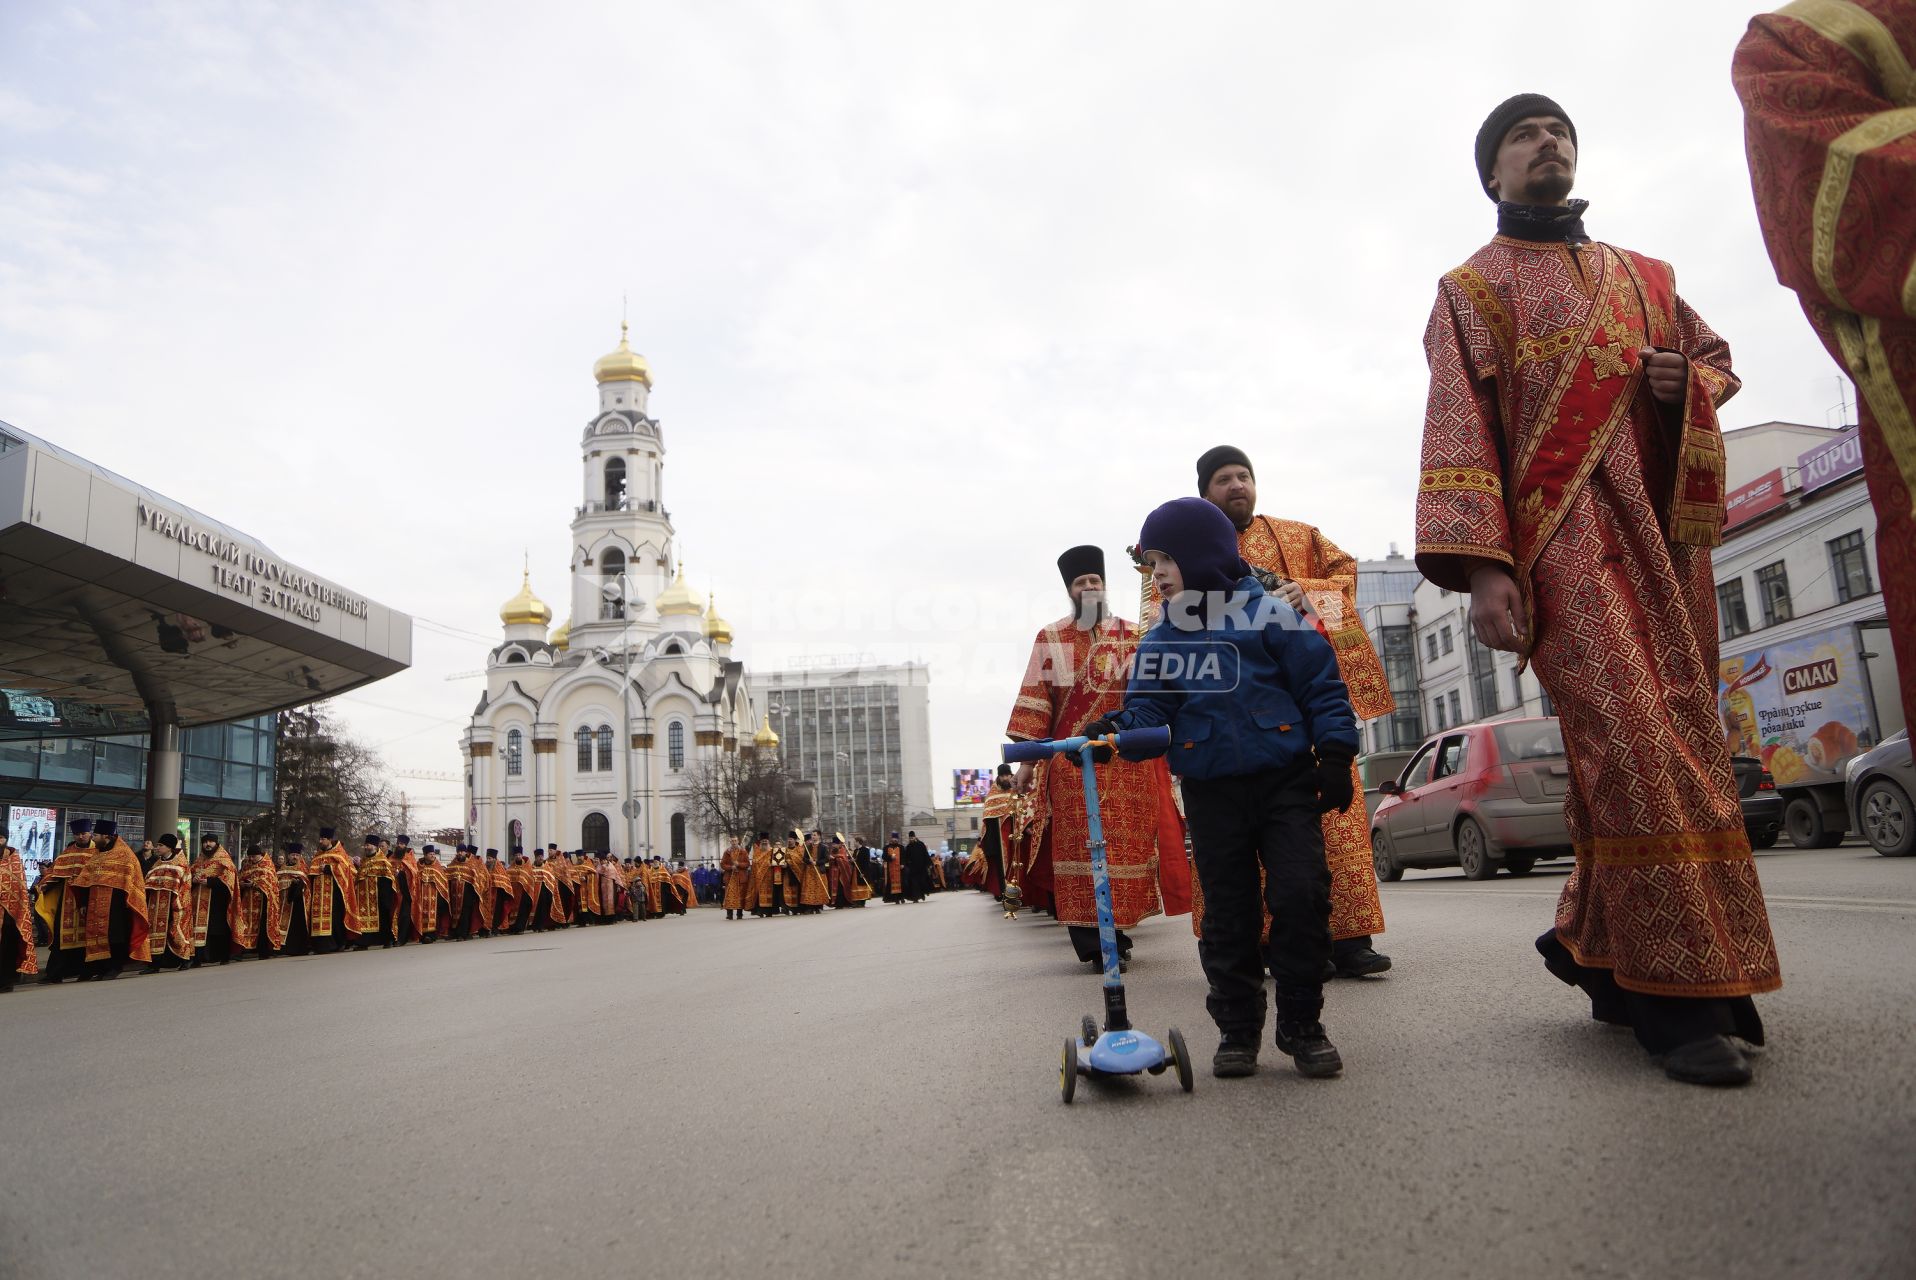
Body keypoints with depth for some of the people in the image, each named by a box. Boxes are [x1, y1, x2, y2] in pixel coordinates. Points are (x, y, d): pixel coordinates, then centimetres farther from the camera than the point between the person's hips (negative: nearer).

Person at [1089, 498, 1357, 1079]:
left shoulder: (1268, 614, -2)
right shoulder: (1160, 640, 9)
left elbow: (1323, 686, 0)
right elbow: (1151, 707, 4)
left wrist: (1335, 754, -6)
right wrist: (1119, 727, -17)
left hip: (1285, 779, -3)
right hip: (1211, 790, 3)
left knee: (1301, 897, -8)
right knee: (1227, 912, 6)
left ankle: (1302, 1025, 8)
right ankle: (1237, 1029, 18)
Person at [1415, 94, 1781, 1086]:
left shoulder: (1644, 278, 25)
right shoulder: (1471, 289, 9)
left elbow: (1715, 356, 30)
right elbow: (1458, 431, -2)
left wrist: (1687, 381, 2)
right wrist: (1482, 569, -15)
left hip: (1664, 531, 6)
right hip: (1563, 534, -5)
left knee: (1670, 745, 3)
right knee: (1632, 744, -16)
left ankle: (1597, 948, 16)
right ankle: (1677, 992, -11)